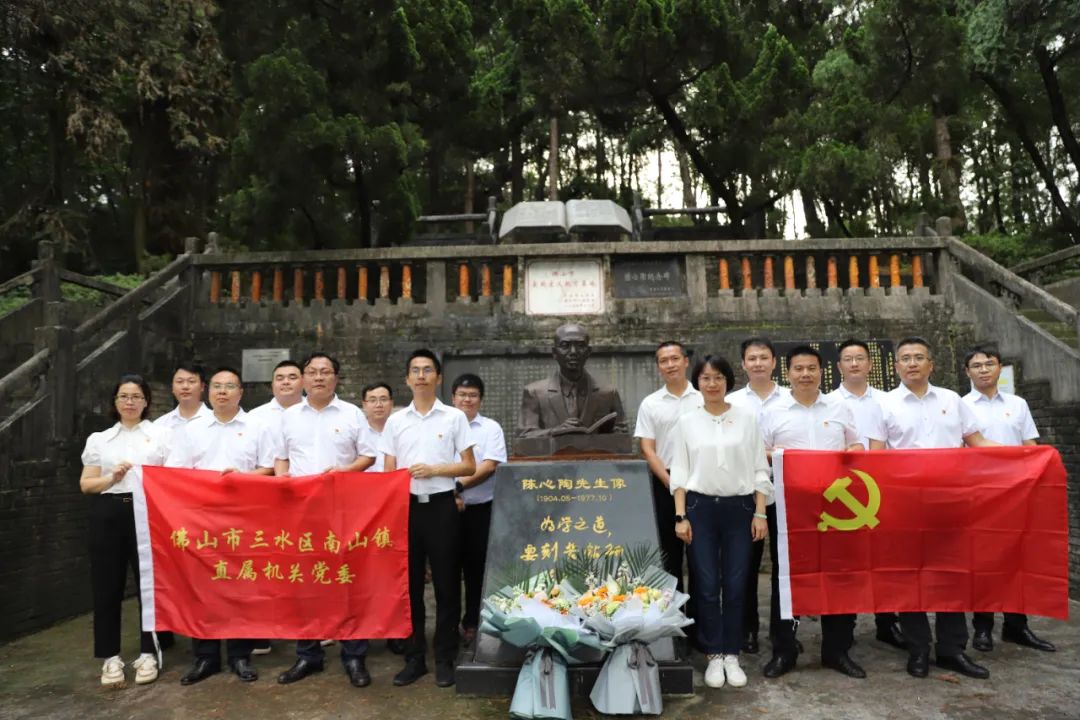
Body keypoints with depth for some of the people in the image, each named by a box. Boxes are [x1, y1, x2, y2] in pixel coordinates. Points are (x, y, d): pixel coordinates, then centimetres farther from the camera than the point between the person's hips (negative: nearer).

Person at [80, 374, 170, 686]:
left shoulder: (160, 435, 7)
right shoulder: (99, 439, 12)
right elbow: (86, 484, 9)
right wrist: (112, 478, -8)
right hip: (108, 515, 2)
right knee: (107, 586, 4)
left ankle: (148, 653, 13)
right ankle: (111, 656, 15)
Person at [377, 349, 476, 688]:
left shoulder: (455, 417, 1)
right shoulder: (395, 421, 8)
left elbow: (469, 466, 0)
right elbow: (389, 471, 9)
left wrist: (433, 470, -13)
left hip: (441, 506, -2)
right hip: (407, 506, 2)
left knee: (446, 584, 3)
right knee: (409, 584, 8)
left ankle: (444, 659, 15)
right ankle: (414, 657, 20)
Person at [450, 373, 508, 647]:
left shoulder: (491, 428, 2)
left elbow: (489, 467, -8)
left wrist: (459, 486, -17)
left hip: (481, 508, -1)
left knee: (477, 568, 6)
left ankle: (472, 624, 20)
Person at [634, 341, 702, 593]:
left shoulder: (703, 399, 3)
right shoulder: (650, 404, 4)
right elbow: (647, 450, 1)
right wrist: (670, 482, -9)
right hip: (666, 483, 0)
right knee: (670, 550, 7)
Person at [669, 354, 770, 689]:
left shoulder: (747, 418, 3)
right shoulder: (686, 421, 3)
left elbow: (759, 469, 4)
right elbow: (679, 472, 3)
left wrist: (760, 513, -2)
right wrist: (680, 516, -4)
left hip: (739, 507, 0)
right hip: (700, 507, 0)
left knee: (736, 584, 3)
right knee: (706, 584, 1)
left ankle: (732, 655, 17)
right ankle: (714, 655, 14)